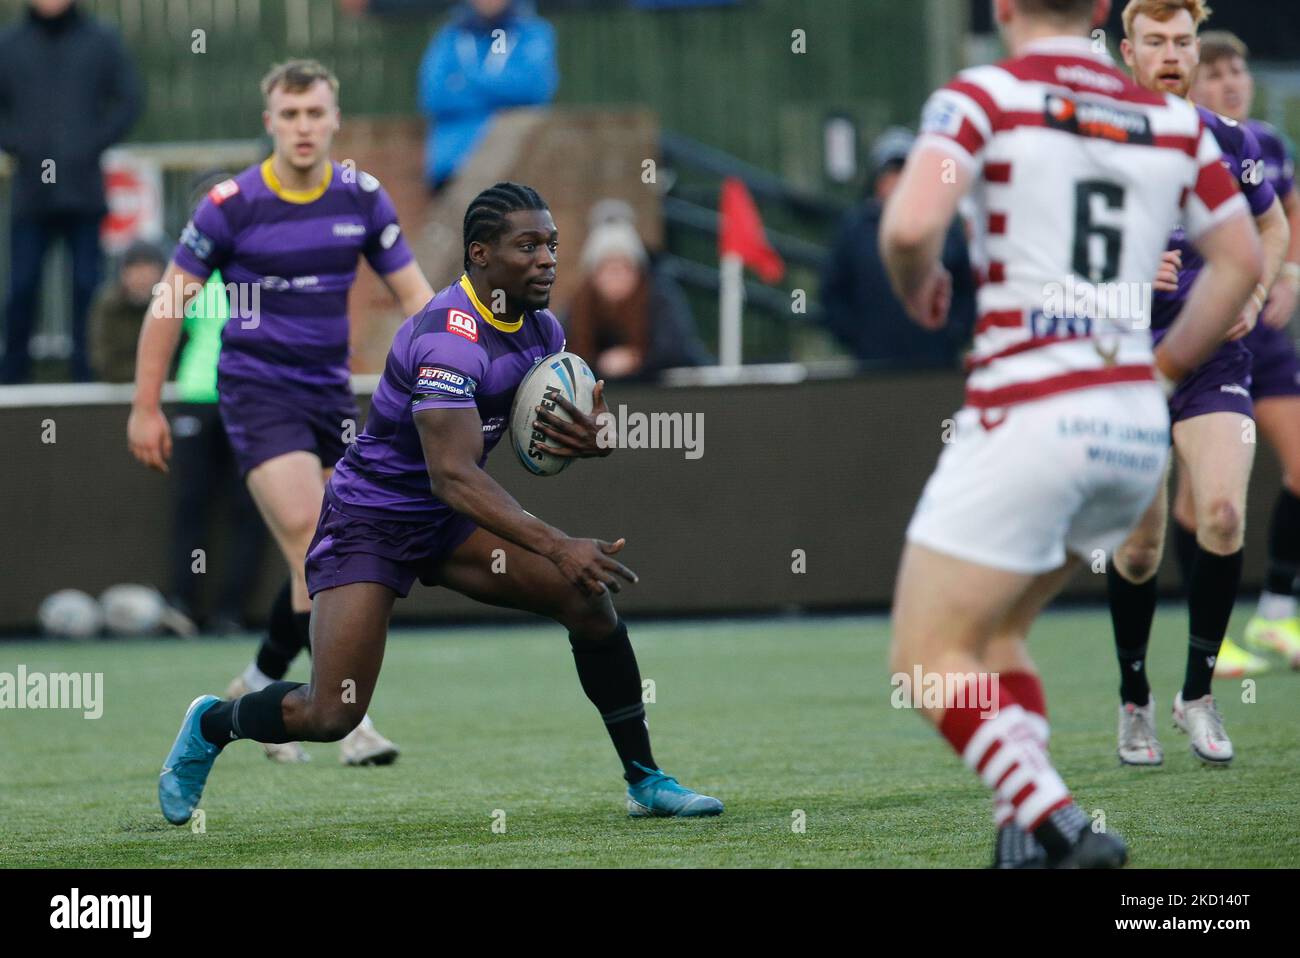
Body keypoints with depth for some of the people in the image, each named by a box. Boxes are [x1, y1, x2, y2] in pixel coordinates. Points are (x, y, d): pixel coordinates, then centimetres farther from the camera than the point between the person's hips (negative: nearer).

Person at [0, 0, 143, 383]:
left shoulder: (101, 41, 6)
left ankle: (87, 372, 5)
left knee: (87, 285, 0)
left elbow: (129, 101, 6)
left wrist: (95, 144, -4)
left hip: (84, 191, 0)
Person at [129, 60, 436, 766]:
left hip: (330, 390, 5)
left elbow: (413, 292, 8)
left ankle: (266, 680, 29)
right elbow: (170, 300, -2)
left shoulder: (362, 198, 1)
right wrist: (146, 408, -3)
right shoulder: (231, 204, -10)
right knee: (311, 538, -19)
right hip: (255, 386, -5)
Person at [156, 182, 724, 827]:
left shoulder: (542, 328, 0)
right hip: (370, 518, -8)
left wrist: (588, 440, -16)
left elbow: (546, 434, 11)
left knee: (589, 598, -10)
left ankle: (645, 780, 1)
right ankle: (211, 726, 17)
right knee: (331, 715, -15)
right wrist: (558, 547, -41)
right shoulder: (449, 337, -28)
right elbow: (453, 476, -35)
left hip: (449, 520, 8)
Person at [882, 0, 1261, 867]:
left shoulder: (984, 97, -6)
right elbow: (1243, 261, 17)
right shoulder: (1173, 120, 10)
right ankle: (1027, 832, 9)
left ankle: (1058, 828, -16)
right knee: (989, 634, 22)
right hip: (1138, 429, 6)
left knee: (930, 662, 1)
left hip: (1027, 420, -6)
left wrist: (919, 289, 3)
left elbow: (910, 226, -19)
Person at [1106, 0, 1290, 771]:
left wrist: (1254, 293, 3)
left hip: (1216, 360, 1)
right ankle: (1135, 702, 22)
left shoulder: (1230, 143, 3)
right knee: (1139, 547, 1)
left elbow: (1273, 225, 20)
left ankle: (1199, 693, -3)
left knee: (1223, 512, -19)